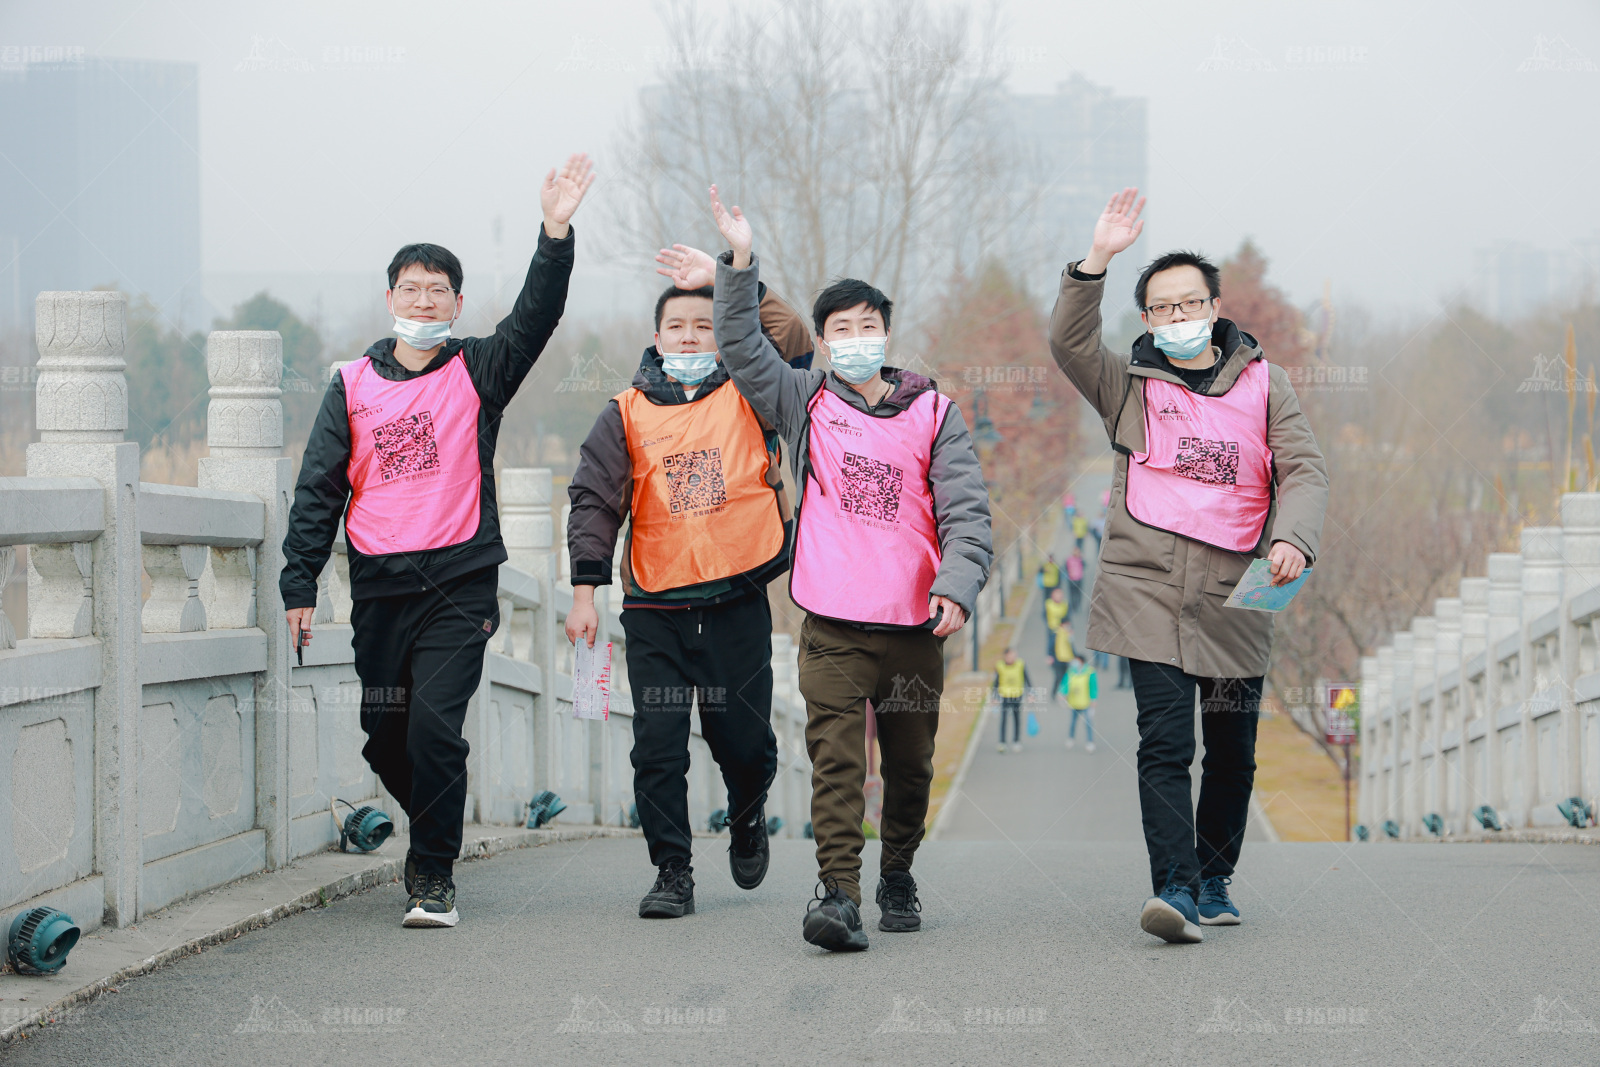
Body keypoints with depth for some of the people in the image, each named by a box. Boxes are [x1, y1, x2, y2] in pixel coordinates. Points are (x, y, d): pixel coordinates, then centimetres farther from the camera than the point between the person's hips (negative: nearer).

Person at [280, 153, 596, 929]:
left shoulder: (477, 372, 4)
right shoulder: (352, 385, 9)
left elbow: (535, 318, -12)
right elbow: (319, 488, 9)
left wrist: (556, 232, -26)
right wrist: (299, 584, 2)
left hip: (460, 582, -3)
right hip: (379, 587, 3)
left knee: (435, 726, -14)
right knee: (385, 738, 9)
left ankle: (433, 875, -4)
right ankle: (436, 830, 36)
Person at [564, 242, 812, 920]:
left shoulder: (747, 397, 7)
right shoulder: (628, 413, 7)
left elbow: (794, 343, -9)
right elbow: (594, 501, 4)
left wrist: (728, 279, -12)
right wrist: (585, 589, -4)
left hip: (738, 603, 0)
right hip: (655, 609, 0)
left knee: (745, 740, 5)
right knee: (658, 748, -3)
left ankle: (746, 819, 36)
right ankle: (672, 873, 6)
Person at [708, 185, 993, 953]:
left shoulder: (932, 413, 7)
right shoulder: (805, 402, 9)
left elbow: (965, 511, 0)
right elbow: (742, 350, -1)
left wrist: (955, 587, -15)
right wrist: (740, 262, -12)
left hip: (915, 627, 1)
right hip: (833, 627, -1)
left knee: (911, 764, 11)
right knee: (835, 757, -14)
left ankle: (898, 872, 31)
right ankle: (837, 891, -19)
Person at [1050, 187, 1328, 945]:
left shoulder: (1262, 382, 10)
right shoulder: (1129, 385, 7)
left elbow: (1303, 468, 1)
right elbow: (1068, 341, -10)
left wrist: (1291, 539, -18)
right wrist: (1097, 259, -22)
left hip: (1235, 598, 2)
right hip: (1148, 591, -2)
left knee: (1232, 753, 10)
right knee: (1165, 744, -13)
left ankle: (1214, 881, 27)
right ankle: (1175, 890, -18)